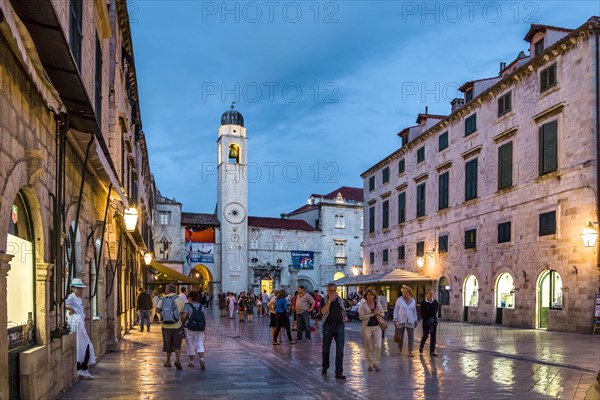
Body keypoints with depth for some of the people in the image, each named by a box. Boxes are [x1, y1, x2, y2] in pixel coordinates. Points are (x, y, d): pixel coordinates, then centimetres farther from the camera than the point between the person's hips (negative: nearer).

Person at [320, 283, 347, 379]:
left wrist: (345, 317, 2)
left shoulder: (340, 300, 8)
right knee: (326, 349, 13)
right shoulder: (324, 300, -3)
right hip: (328, 326, -2)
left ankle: (339, 372, -2)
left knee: (340, 350, -6)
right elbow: (323, 312, -20)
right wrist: (330, 300, -22)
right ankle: (325, 367, 35)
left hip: (339, 326, 2)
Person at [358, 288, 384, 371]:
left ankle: (376, 363, 8)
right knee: (368, 347, 6)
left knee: (378, 346, -8)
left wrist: (378, 313, -9)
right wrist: (372, 314, -14)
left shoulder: (378, 303, 7)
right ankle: (369, 364, 19)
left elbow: (382, 314, 14)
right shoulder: (363, 305, -3)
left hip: (377, 327, 2)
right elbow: (361, 317, -11)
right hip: (367, 327, -2)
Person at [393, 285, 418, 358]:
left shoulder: (413, 301, 7)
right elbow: (396, 310, 0)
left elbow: (414, 311, 15)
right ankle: (400, 349, 25)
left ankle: (410, 352, -1)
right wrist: (395, 319, -6)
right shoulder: (399, 300, -2)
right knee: (400, 337, 5)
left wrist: (415, 320, 13)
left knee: (411, 336, -5)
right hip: (401, 321, -2)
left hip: (410, 321, 2)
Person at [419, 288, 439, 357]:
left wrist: (433, 318, 0)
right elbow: (422, 313, -2)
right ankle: (420, 348, 28)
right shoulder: (423, 302, -7)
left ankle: (432, 352, 5)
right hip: (426, 321, -3)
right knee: (425, 335, 2)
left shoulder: (435, 302, 2)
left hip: (433, 321, 3)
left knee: (433, 336, 1)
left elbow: (436, 311, 11)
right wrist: (426, 320, -10)